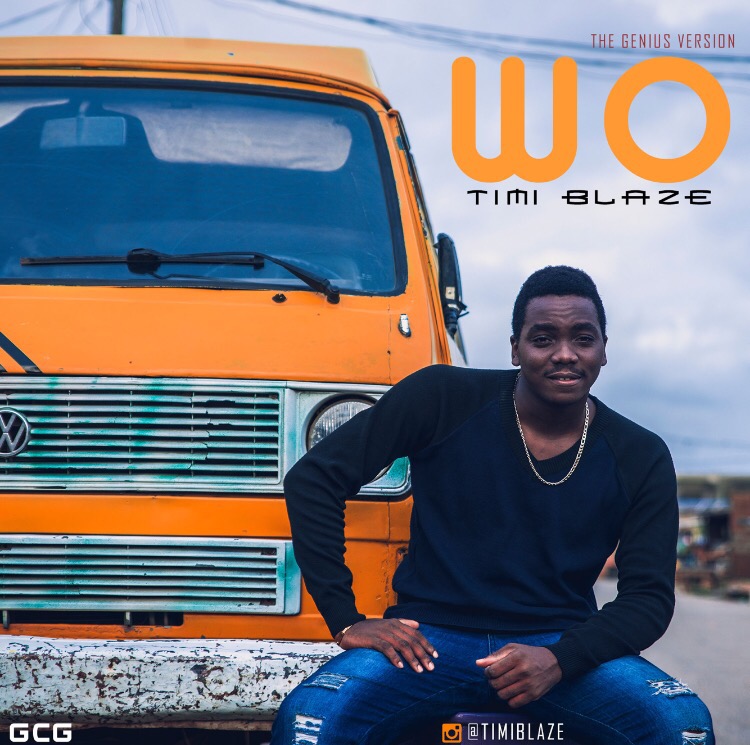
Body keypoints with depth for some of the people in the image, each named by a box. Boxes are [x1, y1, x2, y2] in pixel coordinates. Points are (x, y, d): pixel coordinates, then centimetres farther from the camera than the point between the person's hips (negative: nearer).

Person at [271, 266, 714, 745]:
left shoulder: (641, 459, 3)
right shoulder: (442, 401, -3)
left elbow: (650, 596, 2)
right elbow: (312, 479, -2)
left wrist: (561, 660, -17)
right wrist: (346, 621, -7)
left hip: (562, 646, 2)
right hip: (430, 640, -2)